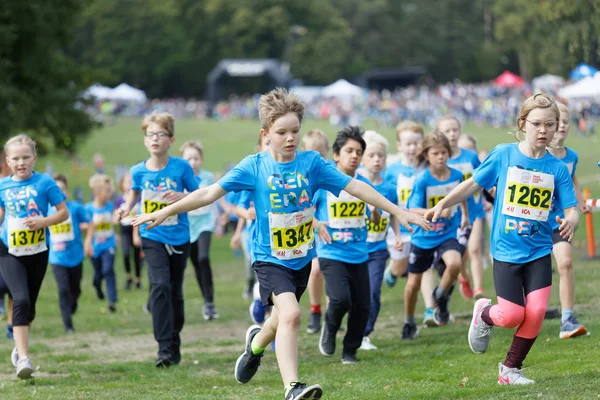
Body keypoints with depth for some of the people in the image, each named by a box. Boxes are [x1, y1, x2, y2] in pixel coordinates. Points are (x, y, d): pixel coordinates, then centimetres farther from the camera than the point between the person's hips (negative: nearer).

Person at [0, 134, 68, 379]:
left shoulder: (44, 182, -6)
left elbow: (64, 212, -4)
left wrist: (44, 221, -20)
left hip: (37, 252, 0)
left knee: (29, 305, 12)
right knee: (20, 300, -18)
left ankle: (20, 347, 37)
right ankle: (23, 358, -22)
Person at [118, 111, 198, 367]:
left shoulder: (181, 167, -9)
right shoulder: (139, 171, -3)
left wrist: (182, 197, -20)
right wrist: (127, 207, 2)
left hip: (179, 238, 0)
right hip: (153, 238, 0)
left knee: (175, 292, 12)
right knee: (160, 286, -19)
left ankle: (174, 345, 29)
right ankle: (164, 348, -20)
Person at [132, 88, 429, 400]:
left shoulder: (311, 162, -7)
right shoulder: (254, 167, -10)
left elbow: (354, 187, -7)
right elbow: (210, 192, -10)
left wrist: (398, 212, -9)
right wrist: (165, 212, -15)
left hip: (302, 257, 4)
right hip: (270, 258, -4)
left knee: (284, 318, 20)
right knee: (290, 314, -25)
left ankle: (256, 343, 55)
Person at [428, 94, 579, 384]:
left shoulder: (557, 168, -3)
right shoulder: (503, 155, -7)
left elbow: (571, 209, -4)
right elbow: (472, 184, 4)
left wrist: (571, 220, -27)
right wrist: (442, 204, -1)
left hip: (539, 252, 2)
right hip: (506, 251, -2)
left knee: (536, 311, -11)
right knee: (512, 315, -7)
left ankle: (511, 369, 11)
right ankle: (484, 313, 30)